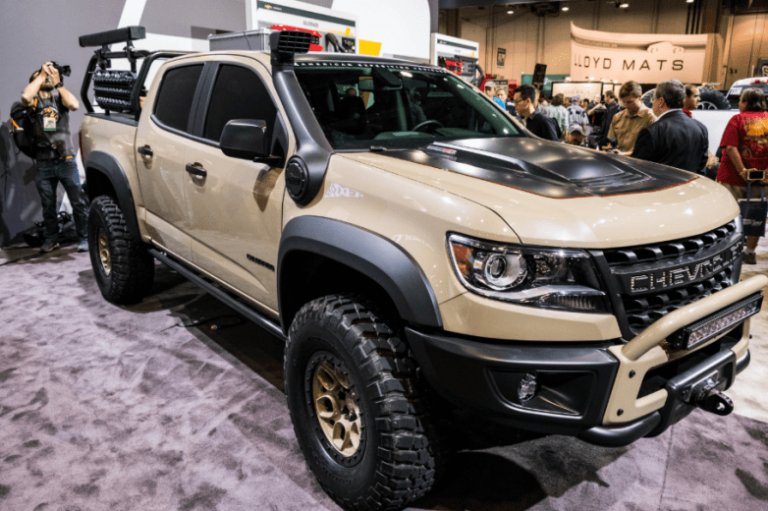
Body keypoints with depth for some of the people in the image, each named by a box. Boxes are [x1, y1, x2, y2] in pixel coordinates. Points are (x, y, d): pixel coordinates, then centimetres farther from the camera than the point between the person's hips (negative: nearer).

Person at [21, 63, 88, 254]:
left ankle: (84, 238, 4)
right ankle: (51, 239, 20)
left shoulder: (59, 98, 8)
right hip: (44, 164, 1)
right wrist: (41, 75, -8)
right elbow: (25, 97, -19)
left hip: (66, 161, -1)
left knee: (78, 201, -3)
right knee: (48, 205, 8)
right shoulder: (34, 101, 6)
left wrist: (58, 83, -7)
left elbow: (74, 105, -14)